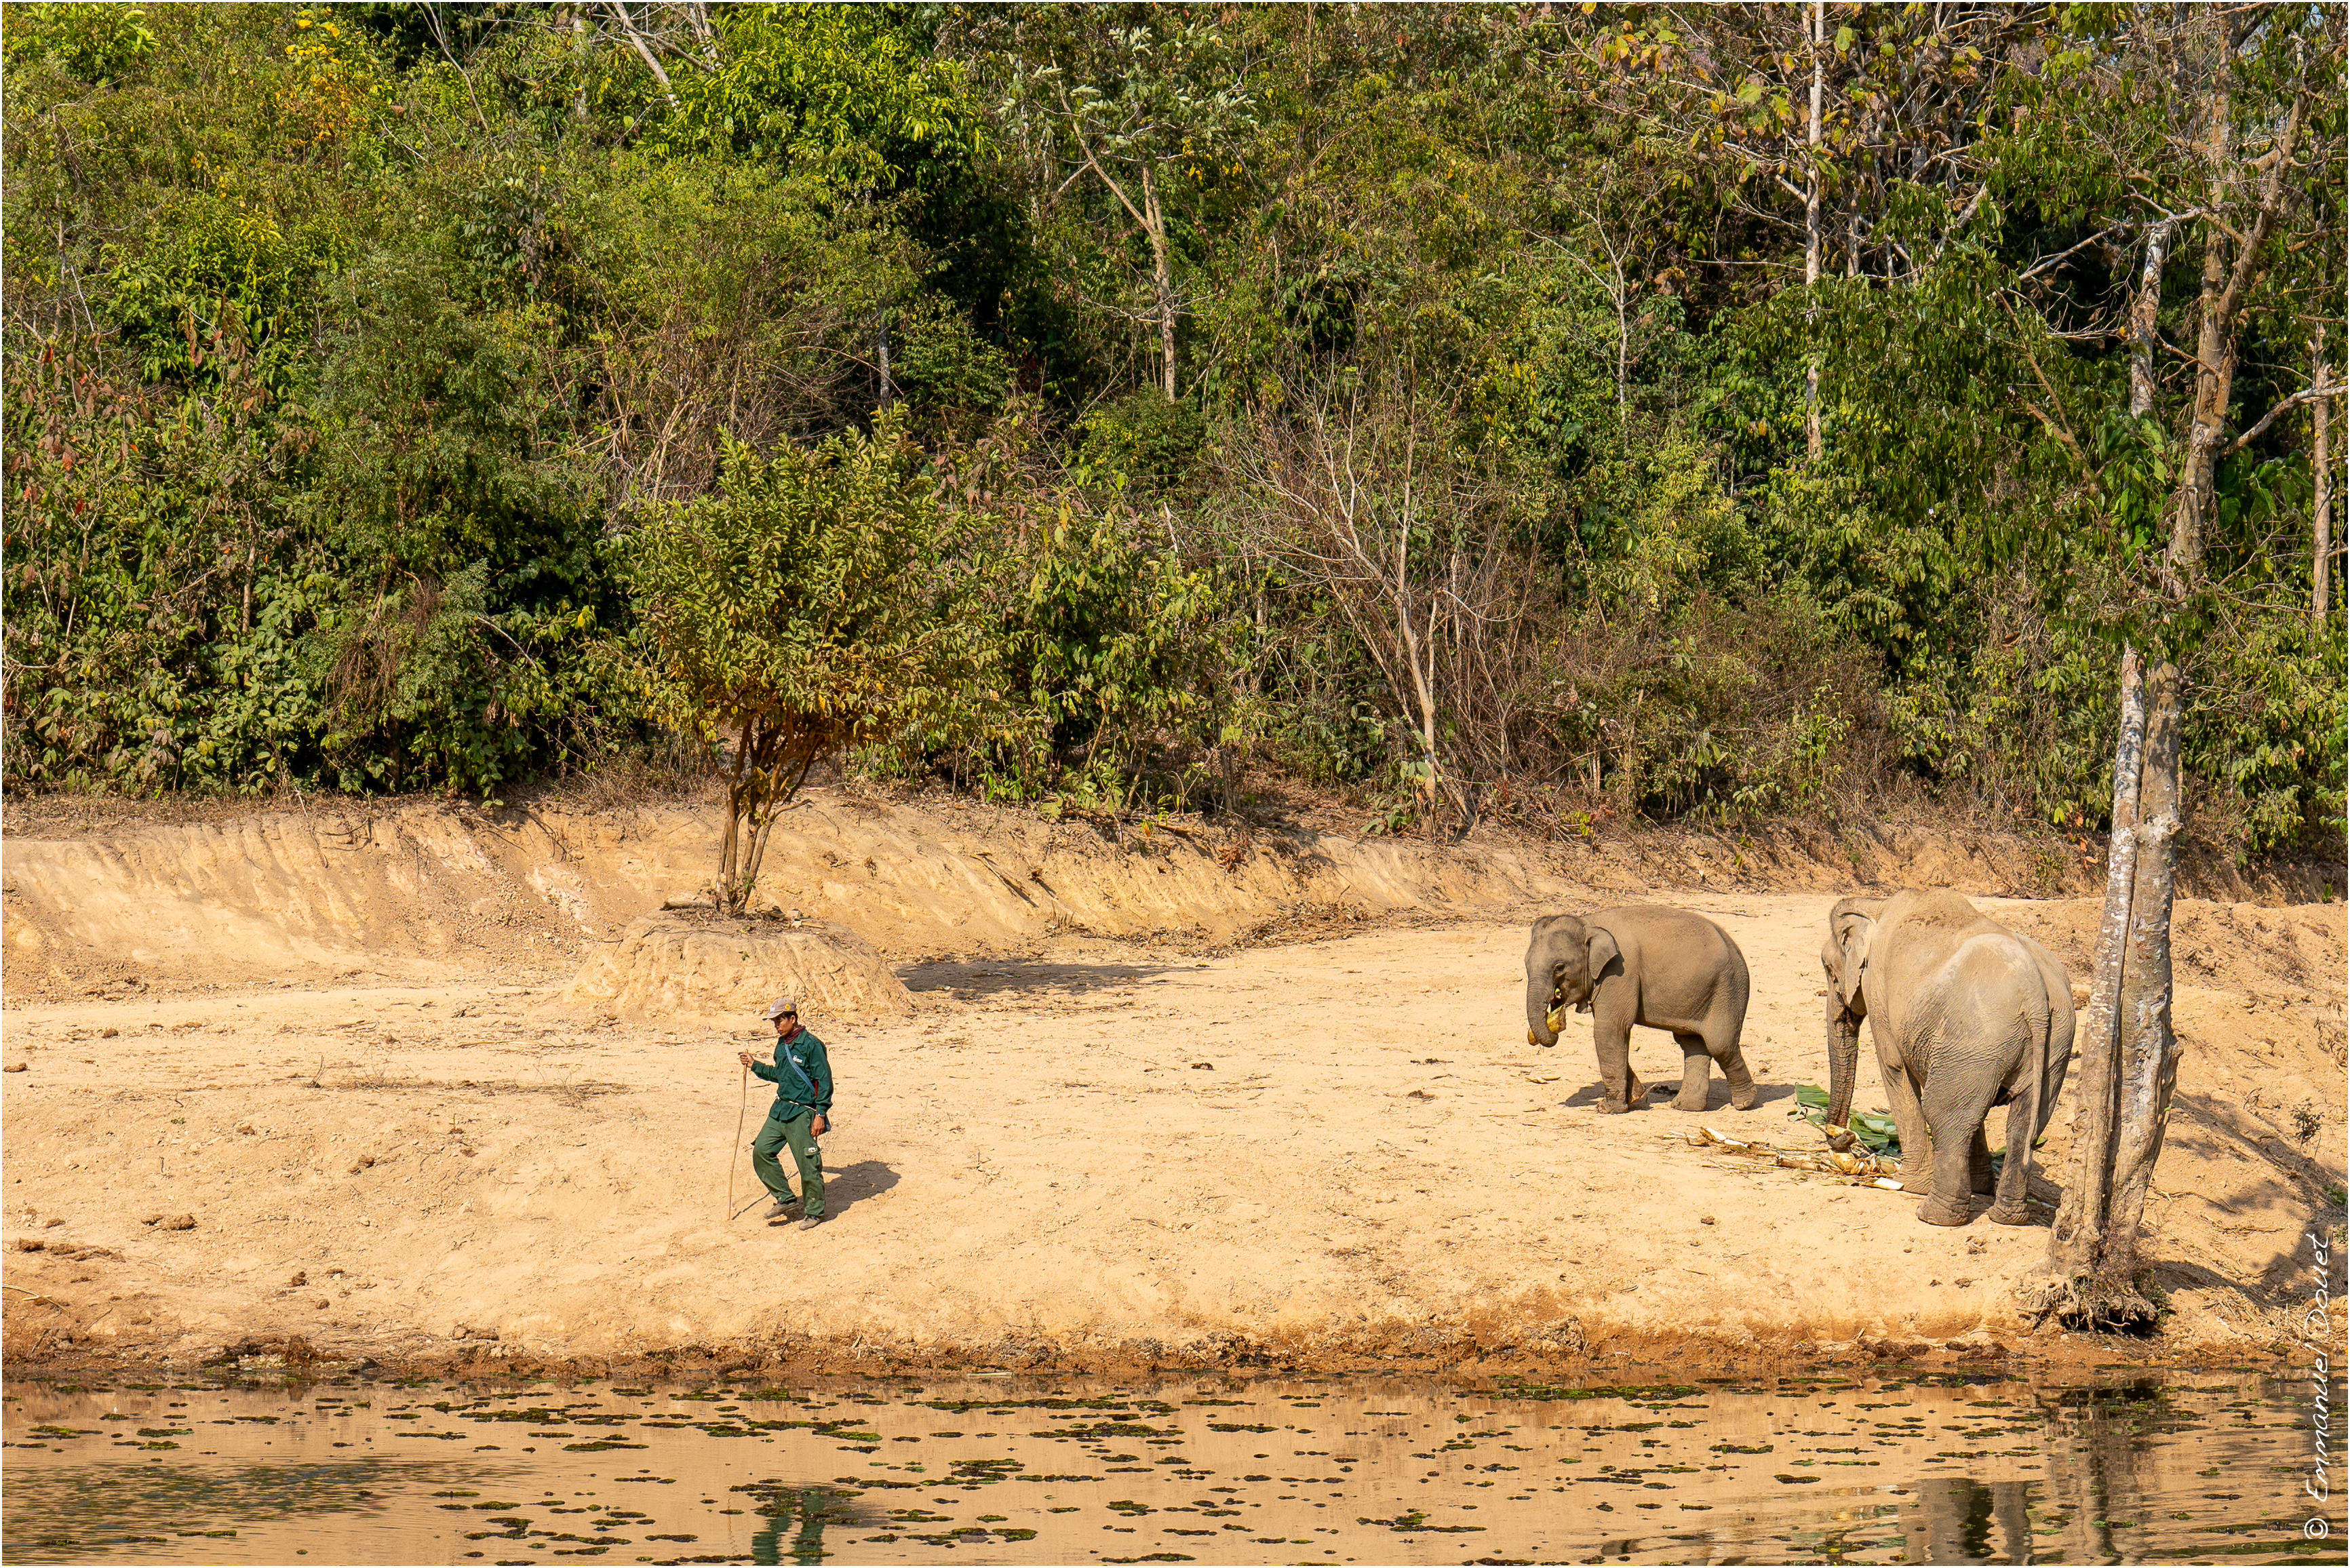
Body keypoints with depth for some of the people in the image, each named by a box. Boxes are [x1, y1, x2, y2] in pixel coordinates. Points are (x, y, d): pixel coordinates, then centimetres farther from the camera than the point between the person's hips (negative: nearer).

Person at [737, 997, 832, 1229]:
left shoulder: (811, 1045, -13)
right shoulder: (781, 1045, 11)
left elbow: (825, 1081, -13)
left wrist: (821, 1114, -17)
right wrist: (755, 1066, 16)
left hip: (802, 1112, -8)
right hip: (780, 1110, 8)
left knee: (807, 1162, -4)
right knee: (761, 1151, 2)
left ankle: (814, 1211, 11)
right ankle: (785, 1199, 14)